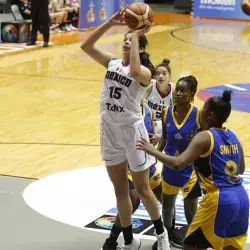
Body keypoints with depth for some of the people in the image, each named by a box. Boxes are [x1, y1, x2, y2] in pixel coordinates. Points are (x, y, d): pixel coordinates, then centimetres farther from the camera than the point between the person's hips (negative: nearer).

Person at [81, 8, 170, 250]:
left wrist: (136, 36, -29)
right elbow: (85, 46, -7)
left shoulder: (144, 72, -14)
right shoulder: (112, 63, 2)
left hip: (132, 131, -5)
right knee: (120, 191, 14)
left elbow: (135, 72, -38)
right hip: (110, 131, 5)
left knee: (142, 190, 7)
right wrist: (110, 23, -14)